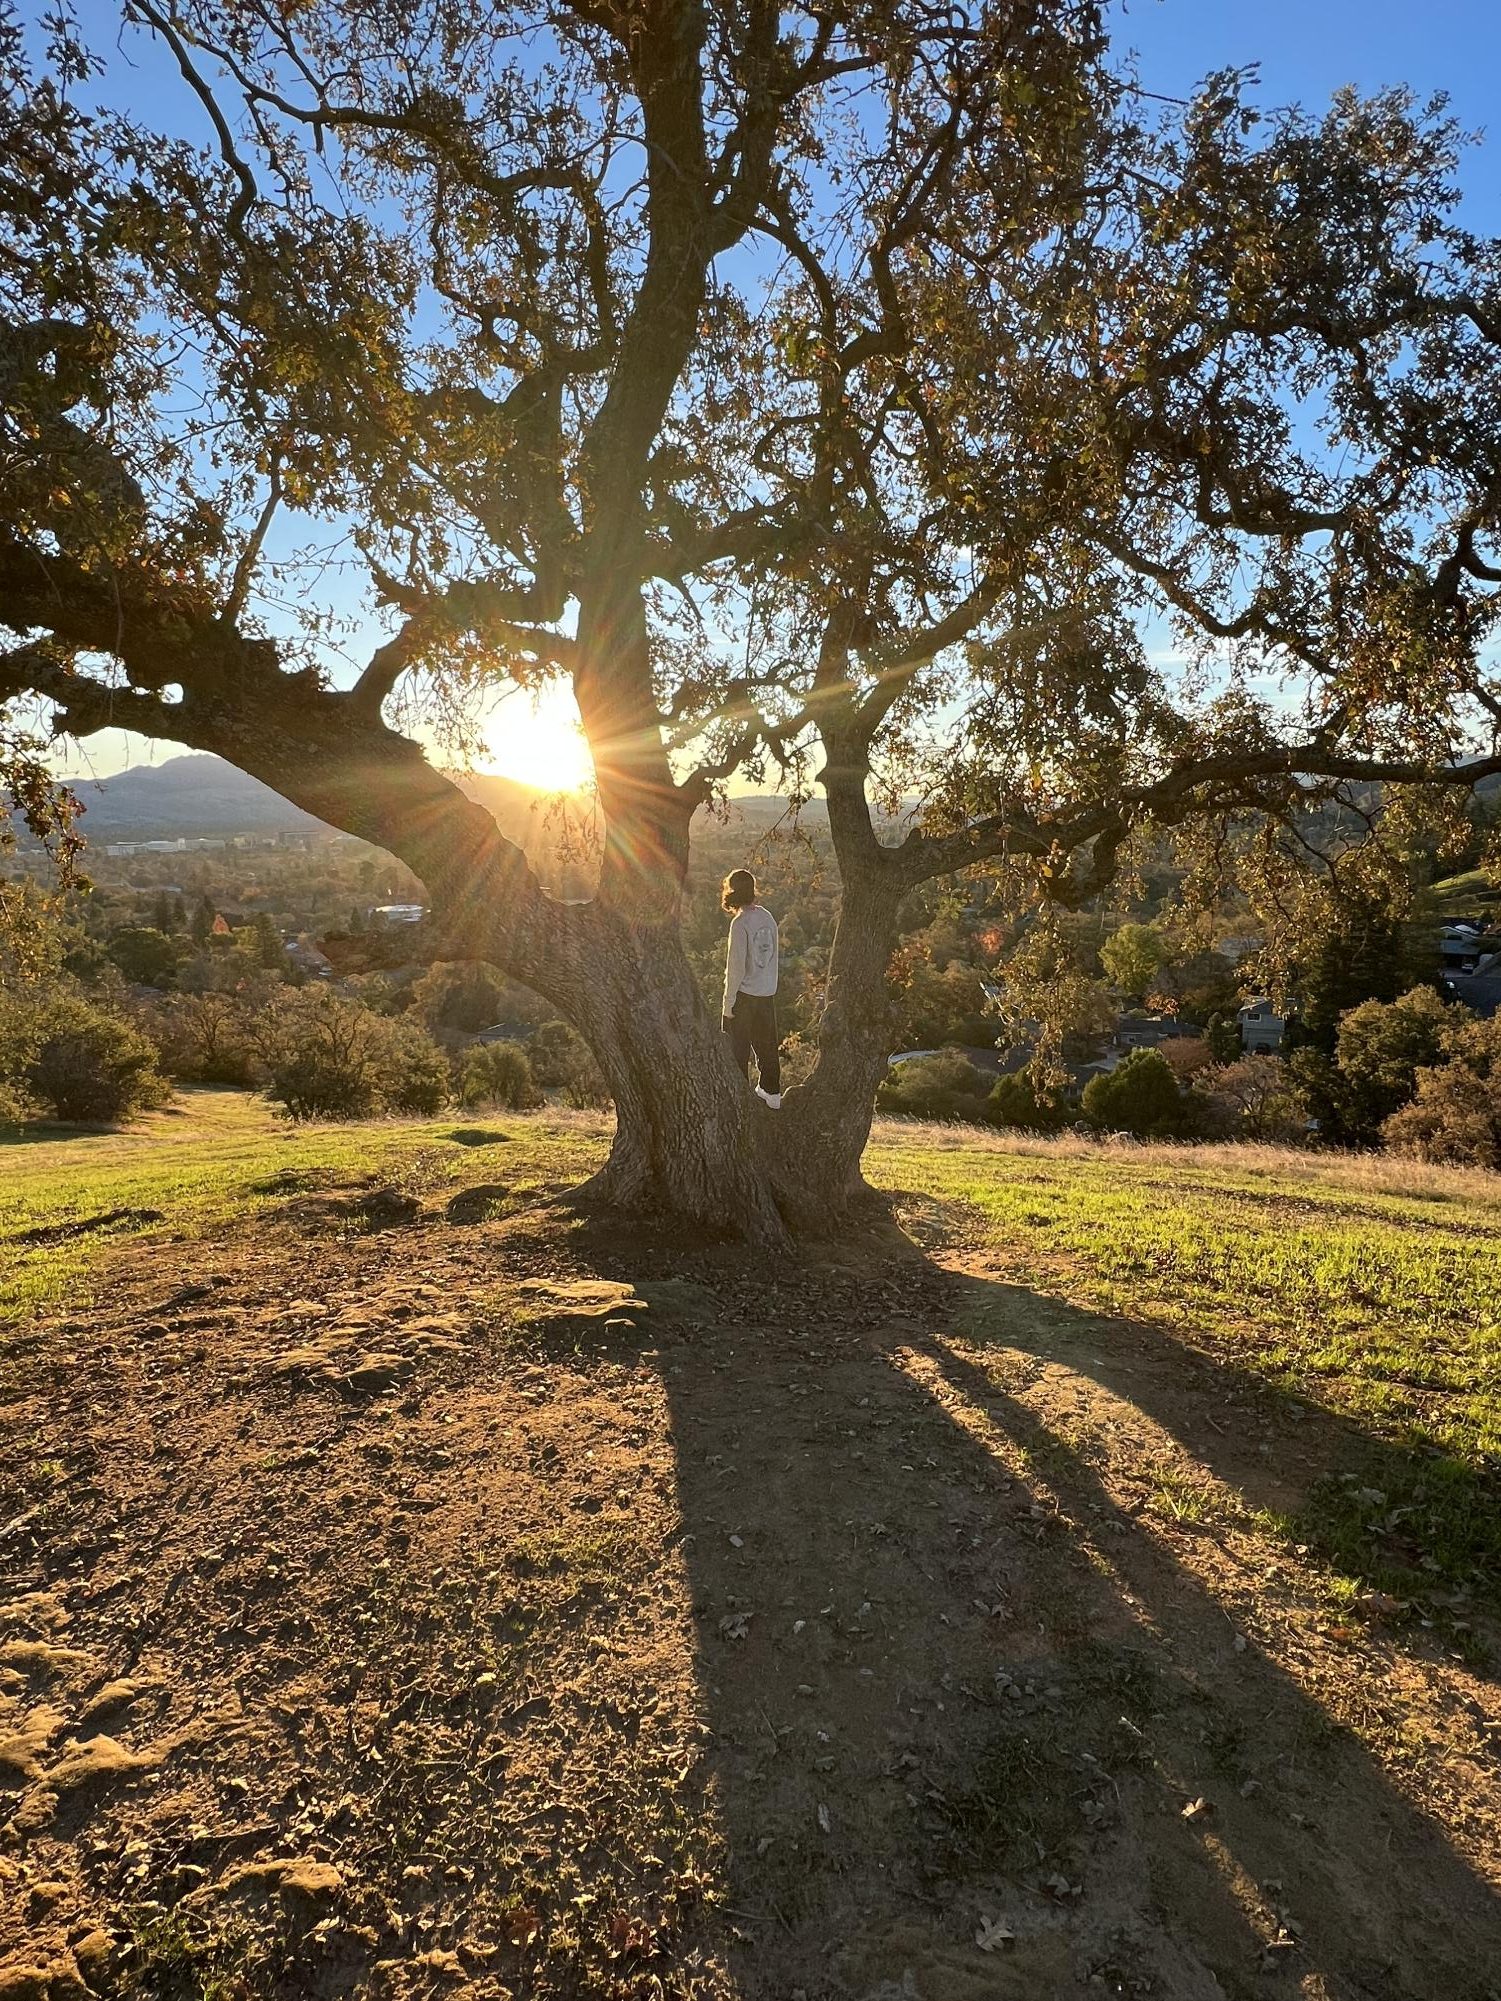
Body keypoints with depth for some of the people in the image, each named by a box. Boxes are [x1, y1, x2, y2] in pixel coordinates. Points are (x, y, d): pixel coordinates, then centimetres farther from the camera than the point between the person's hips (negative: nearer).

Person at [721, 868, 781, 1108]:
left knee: (738, 1048, 4)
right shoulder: (767, 917, 4)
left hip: (745, 994, -7)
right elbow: (774, 954, 10)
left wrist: (728, 1003, -12)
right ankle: (772, 1092, 27)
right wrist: (769, 985, 18)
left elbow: (736, 966, -17)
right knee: (767, 1044, 17)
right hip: (768, 992, 7)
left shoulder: (740, 922, -17)